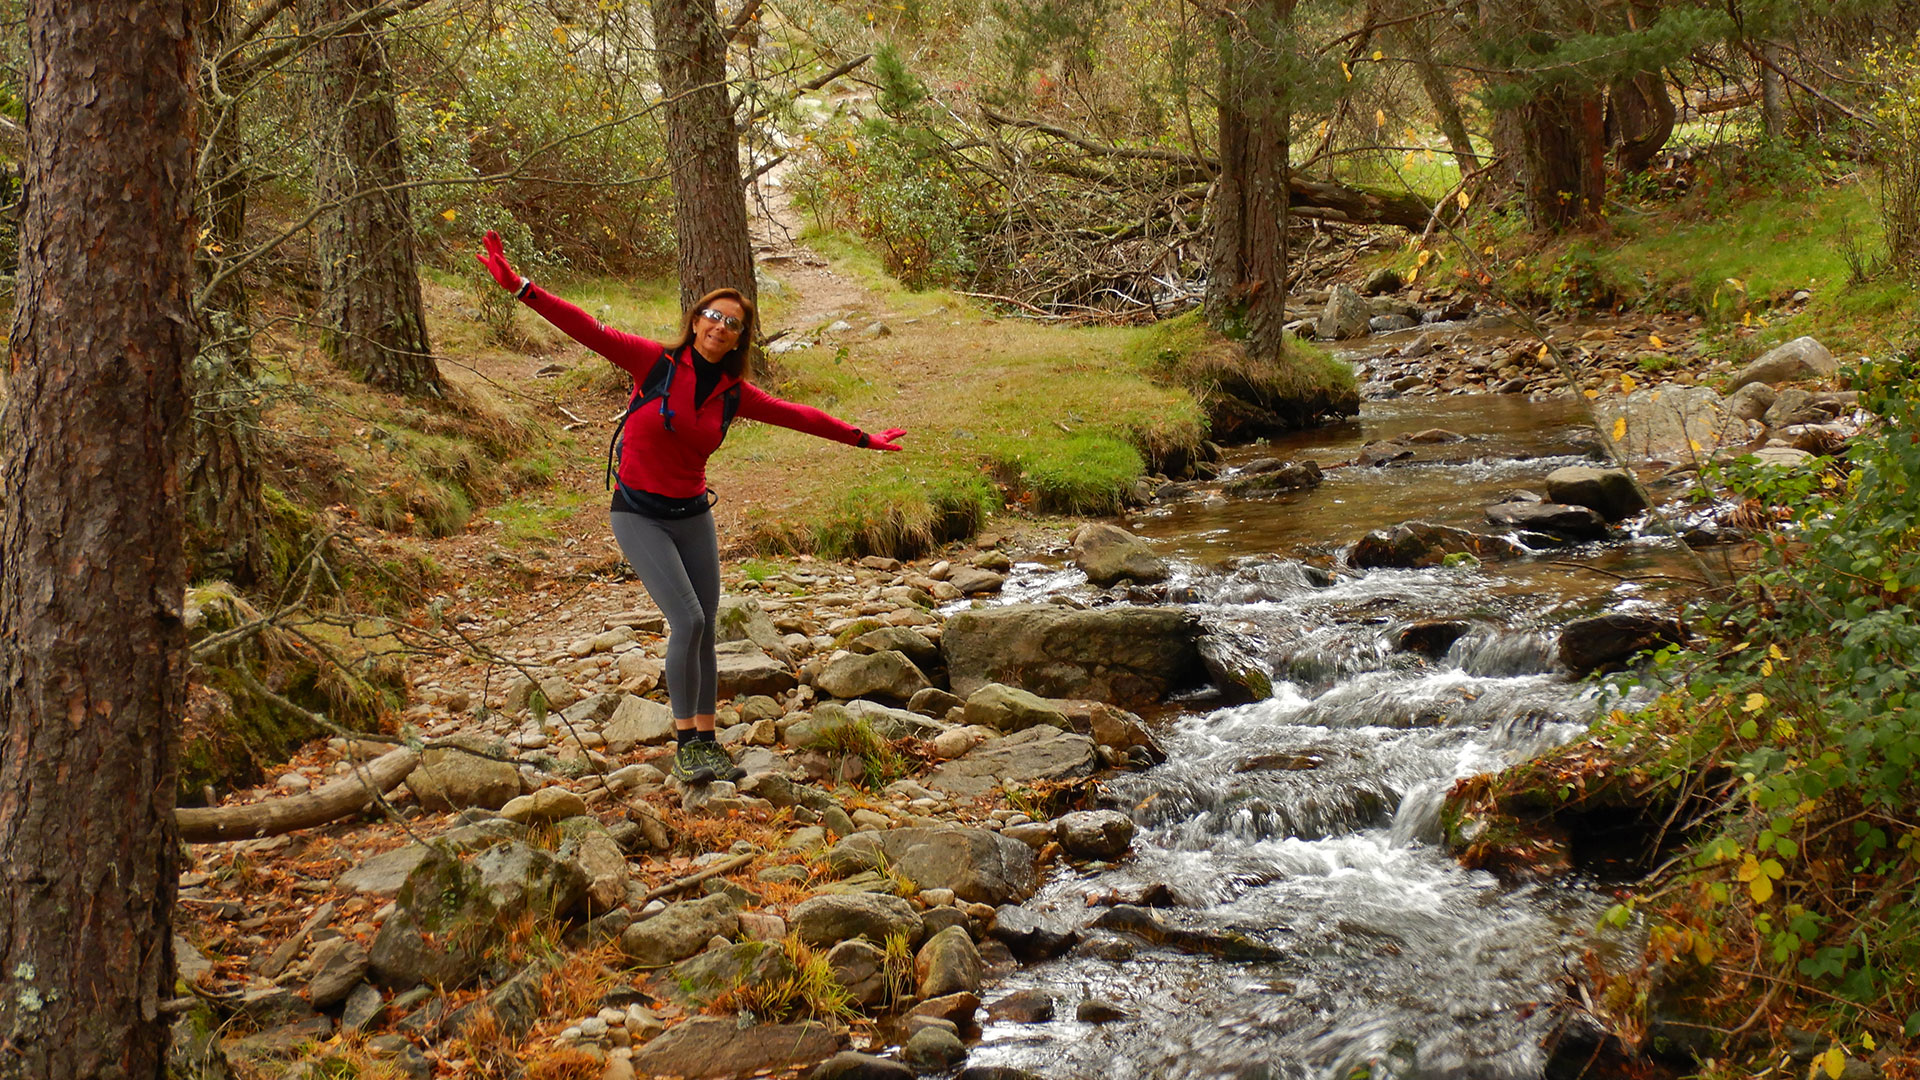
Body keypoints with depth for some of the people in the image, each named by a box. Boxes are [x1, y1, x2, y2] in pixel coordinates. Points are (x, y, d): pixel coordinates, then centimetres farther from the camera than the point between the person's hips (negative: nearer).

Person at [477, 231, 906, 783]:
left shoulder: (734, 394, 2)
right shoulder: (656, 361, -10)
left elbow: (798, 416, 13)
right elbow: (588, 330, -17)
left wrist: (863, 439, 20)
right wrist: (519, 287, -25)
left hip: (693, 517, 5)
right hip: (639, 515, -5)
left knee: (704, 634, 5)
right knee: (688, 620, -17)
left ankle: (706, 744, 16)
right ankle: (685, 746, -7)